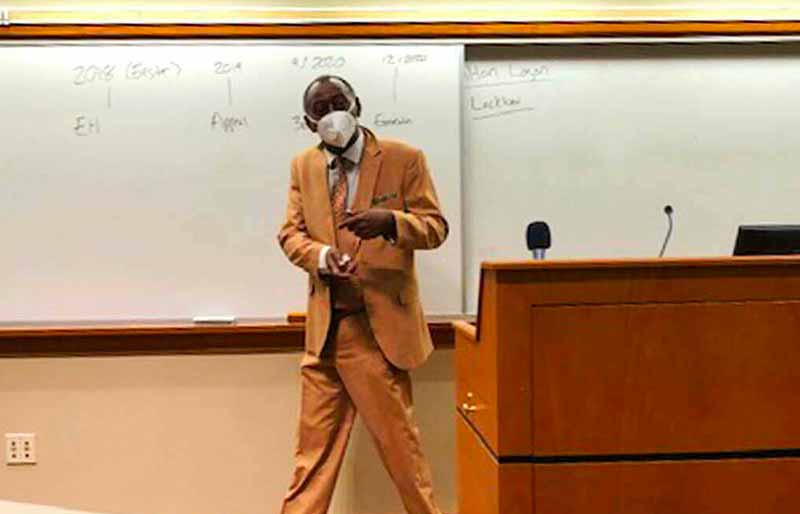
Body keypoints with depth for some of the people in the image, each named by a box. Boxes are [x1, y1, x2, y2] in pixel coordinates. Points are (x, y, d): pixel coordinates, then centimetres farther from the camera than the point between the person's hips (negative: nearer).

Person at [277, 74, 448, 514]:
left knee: (398, 440, 6)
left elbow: (435, 226, -3)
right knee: (314, 446, 10)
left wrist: (389, 221, -24)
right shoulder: (303, 166, 11)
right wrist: (321, 256, -13)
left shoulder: (404, 159, -2)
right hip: (324, 327, 4)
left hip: (379, 325, -3)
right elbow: (290, 232, 10)